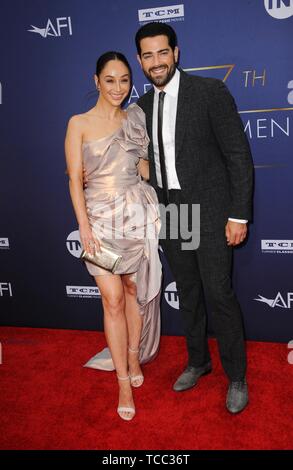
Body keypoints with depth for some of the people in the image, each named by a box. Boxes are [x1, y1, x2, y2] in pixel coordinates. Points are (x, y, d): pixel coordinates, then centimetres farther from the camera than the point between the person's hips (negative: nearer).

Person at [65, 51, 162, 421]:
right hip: (101, 217, -3)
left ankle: (134, 356, 33)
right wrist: (84, 228, -12)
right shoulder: (79, 123, -1)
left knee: (134, 288, 11)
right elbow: (75, 180, -5)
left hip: (137, 215, 3)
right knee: (113, 298, -3)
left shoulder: (135, 119, 9)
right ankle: (124, 382, 10)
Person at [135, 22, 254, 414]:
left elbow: (239, 155, -10)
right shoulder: (143, 106, 9)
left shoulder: (210, 91, -8)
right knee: (188, 293, 15)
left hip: (208, 211, -5)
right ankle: (198, 360, 34)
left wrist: (239, 214, -14)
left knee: (219, 294, -3)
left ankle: (237, 376, 18)